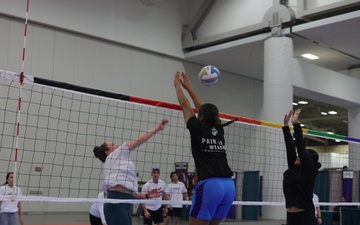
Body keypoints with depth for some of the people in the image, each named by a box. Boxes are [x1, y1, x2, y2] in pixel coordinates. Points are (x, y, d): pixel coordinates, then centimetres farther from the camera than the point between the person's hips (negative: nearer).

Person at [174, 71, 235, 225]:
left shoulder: (198, 128, 2)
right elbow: (203, 108, 29)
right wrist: (188, 87, 38)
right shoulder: (218, 129, 16)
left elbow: (185, 105, 16)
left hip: (209, 185, -7)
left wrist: (177, 85, 31)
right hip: (229, 185, 7)